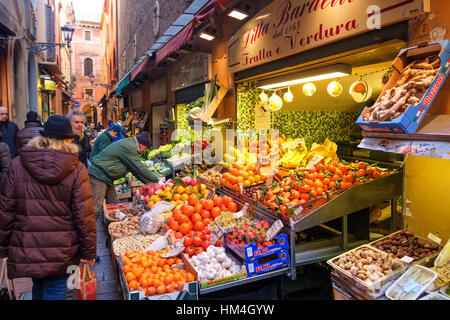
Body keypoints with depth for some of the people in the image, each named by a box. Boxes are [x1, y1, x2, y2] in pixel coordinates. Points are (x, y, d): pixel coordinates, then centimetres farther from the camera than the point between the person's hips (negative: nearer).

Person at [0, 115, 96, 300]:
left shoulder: (17, 165, -2)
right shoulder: (76, 170, -11)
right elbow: (84, 215, -10)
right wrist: (89, 251, -1)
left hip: (25, 248, 3)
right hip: (60, 250, -3)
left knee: (39, 288, 24)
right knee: (55, 291, 10)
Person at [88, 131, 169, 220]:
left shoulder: (129, 144, 14)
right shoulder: (129, 147, -19)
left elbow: (136, 169, 17)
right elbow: (140, 168, -19)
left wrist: (149, 182, 12)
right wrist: (156, 180, -11)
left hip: (106, 176, 11)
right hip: (98, 174, -11)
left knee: (114, 203, 11)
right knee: (97, 207, -11)